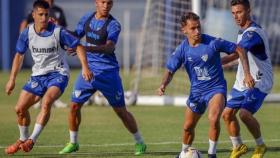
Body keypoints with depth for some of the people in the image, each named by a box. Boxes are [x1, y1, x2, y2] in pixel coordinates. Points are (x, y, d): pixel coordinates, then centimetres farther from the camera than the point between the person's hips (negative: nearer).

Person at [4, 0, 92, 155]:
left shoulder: (58, 32, -15)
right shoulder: (27, 33, -4)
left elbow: (78, 46, -6)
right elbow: (19, 55, 10)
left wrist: (85, 67, -18)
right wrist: (12, 79, 9)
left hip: (58, 74, -5)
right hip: (38, 75, 5)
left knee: (47, 101, -31)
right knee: (20, 108, 1)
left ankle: (32, 140, -25)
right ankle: (23, 139, 27)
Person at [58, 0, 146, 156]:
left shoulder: (113, 25, -13)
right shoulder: (87, 19, 5)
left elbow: (110, 47, -28)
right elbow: (75, 36, 19)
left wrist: (87, 48, -42)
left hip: (108, 72, -4)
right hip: (89, 70, 4)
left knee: (121, 111, 0)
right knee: (74, 105, -3)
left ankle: (140, 143, 16)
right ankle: (73, 143, 14)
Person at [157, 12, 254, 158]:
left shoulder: (213, 43, -17)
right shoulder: (182, 50, -8)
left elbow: (239, 50, -7)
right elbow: (170, 71, -2)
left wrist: (247, 74, -12)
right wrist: (163, 85, -24)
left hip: (216, 88, -4)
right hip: (196, 91, 4)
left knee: (213, 119, -31)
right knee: (188, 127, 15)